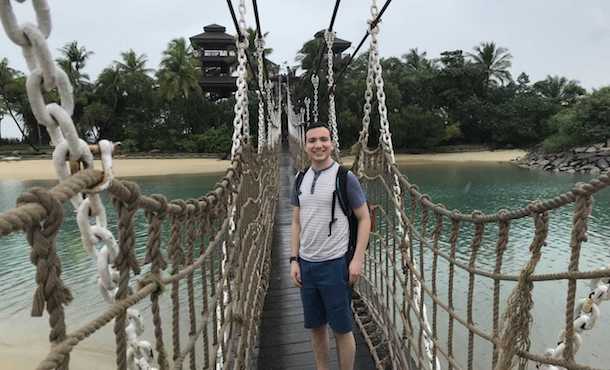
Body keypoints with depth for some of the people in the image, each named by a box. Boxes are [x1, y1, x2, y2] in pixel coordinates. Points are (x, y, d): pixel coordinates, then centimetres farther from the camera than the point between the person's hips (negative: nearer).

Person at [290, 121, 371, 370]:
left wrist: (358, 259, -11)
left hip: (334, 264, -5)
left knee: (342, 328, 7)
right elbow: (296, 223, 12)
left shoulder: (345, 177, -8)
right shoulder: (301, 179, 7)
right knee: (316, 326, 16)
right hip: (306, 264, 5)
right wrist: (294, 260, 6)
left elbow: (364, 219, -5)